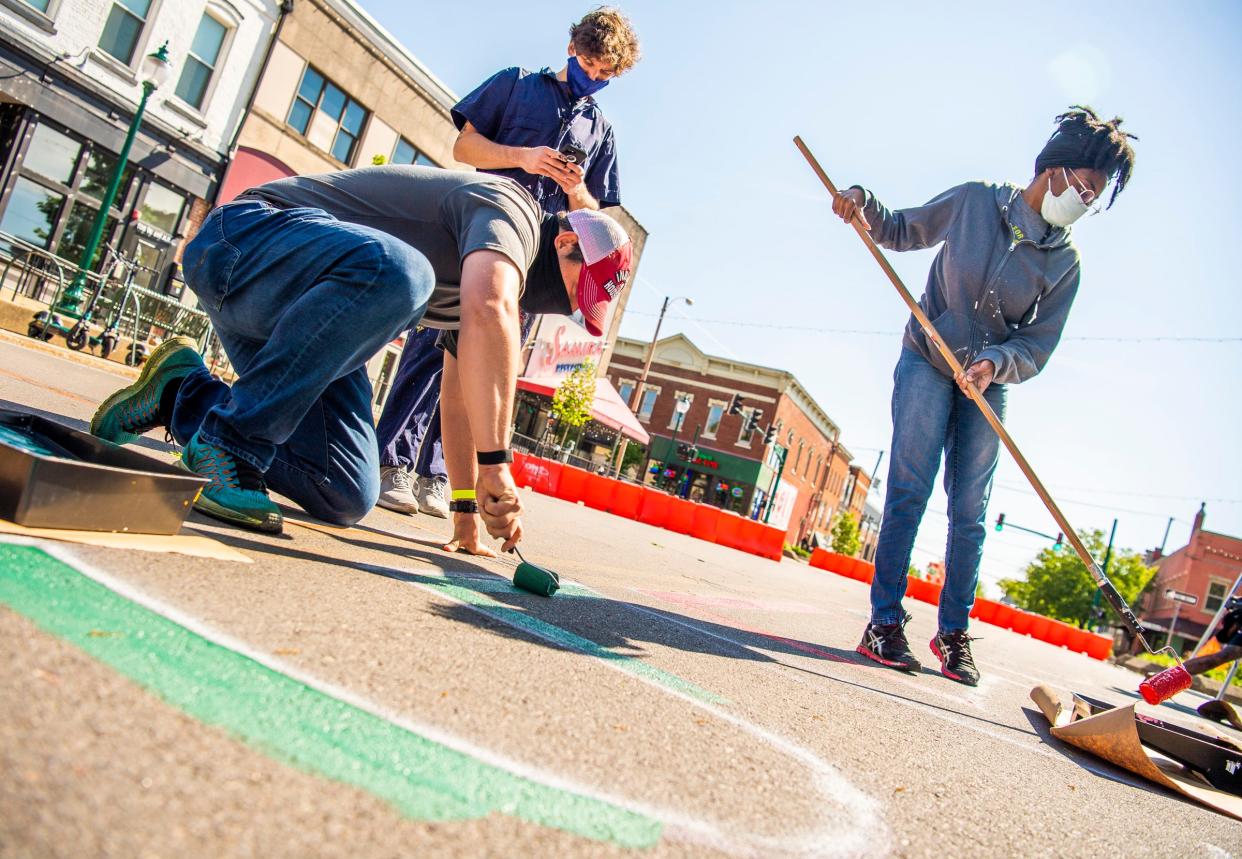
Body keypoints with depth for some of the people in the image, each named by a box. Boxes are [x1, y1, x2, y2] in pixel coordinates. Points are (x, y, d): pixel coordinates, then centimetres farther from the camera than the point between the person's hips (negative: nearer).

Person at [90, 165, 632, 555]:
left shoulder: (504, 277, 16)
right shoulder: (512, 209, -13)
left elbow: (458, 394, 19)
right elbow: (489, 312, -35)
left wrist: (467, 510, 16)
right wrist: (495, 462, -37)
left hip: (294, 312, 9)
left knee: (346, 499, -4)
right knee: (395, 272, -40)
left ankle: (185, 394, 14)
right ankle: (229, 441, -25)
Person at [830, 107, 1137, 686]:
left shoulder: (1065, 262, -1)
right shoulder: (972, 202, -3)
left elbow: (1037, 345, -3)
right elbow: (904, 231, 11)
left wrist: (995, 363, -24)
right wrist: (864, 205, -8)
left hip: (989, 385, 2)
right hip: (927, 363, -2)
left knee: (970, 512, 0)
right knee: (909, 490, -13)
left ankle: (953, 633, 11)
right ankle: (885, 621, -9)